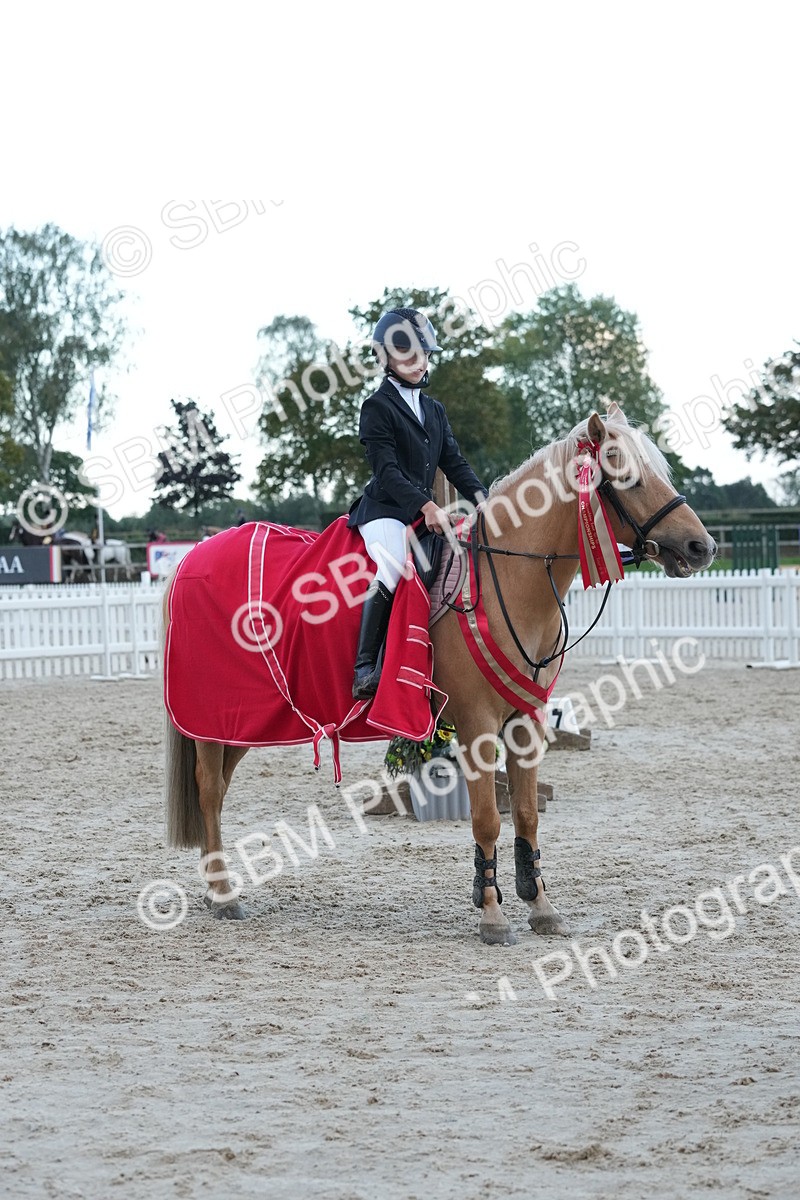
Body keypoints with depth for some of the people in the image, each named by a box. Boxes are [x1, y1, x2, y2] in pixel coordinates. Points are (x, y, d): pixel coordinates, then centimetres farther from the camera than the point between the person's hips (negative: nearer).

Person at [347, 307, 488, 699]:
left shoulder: (434, 410, 20)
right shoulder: (377, 407, -3)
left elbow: (454, 462, 15)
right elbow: (387, 470, -14)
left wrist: (480, 498, -4)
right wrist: (428, 507, -25)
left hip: (426, 512, 8)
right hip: (385, 510, -8)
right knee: (393, 567, -34)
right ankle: (364, 669, -35)